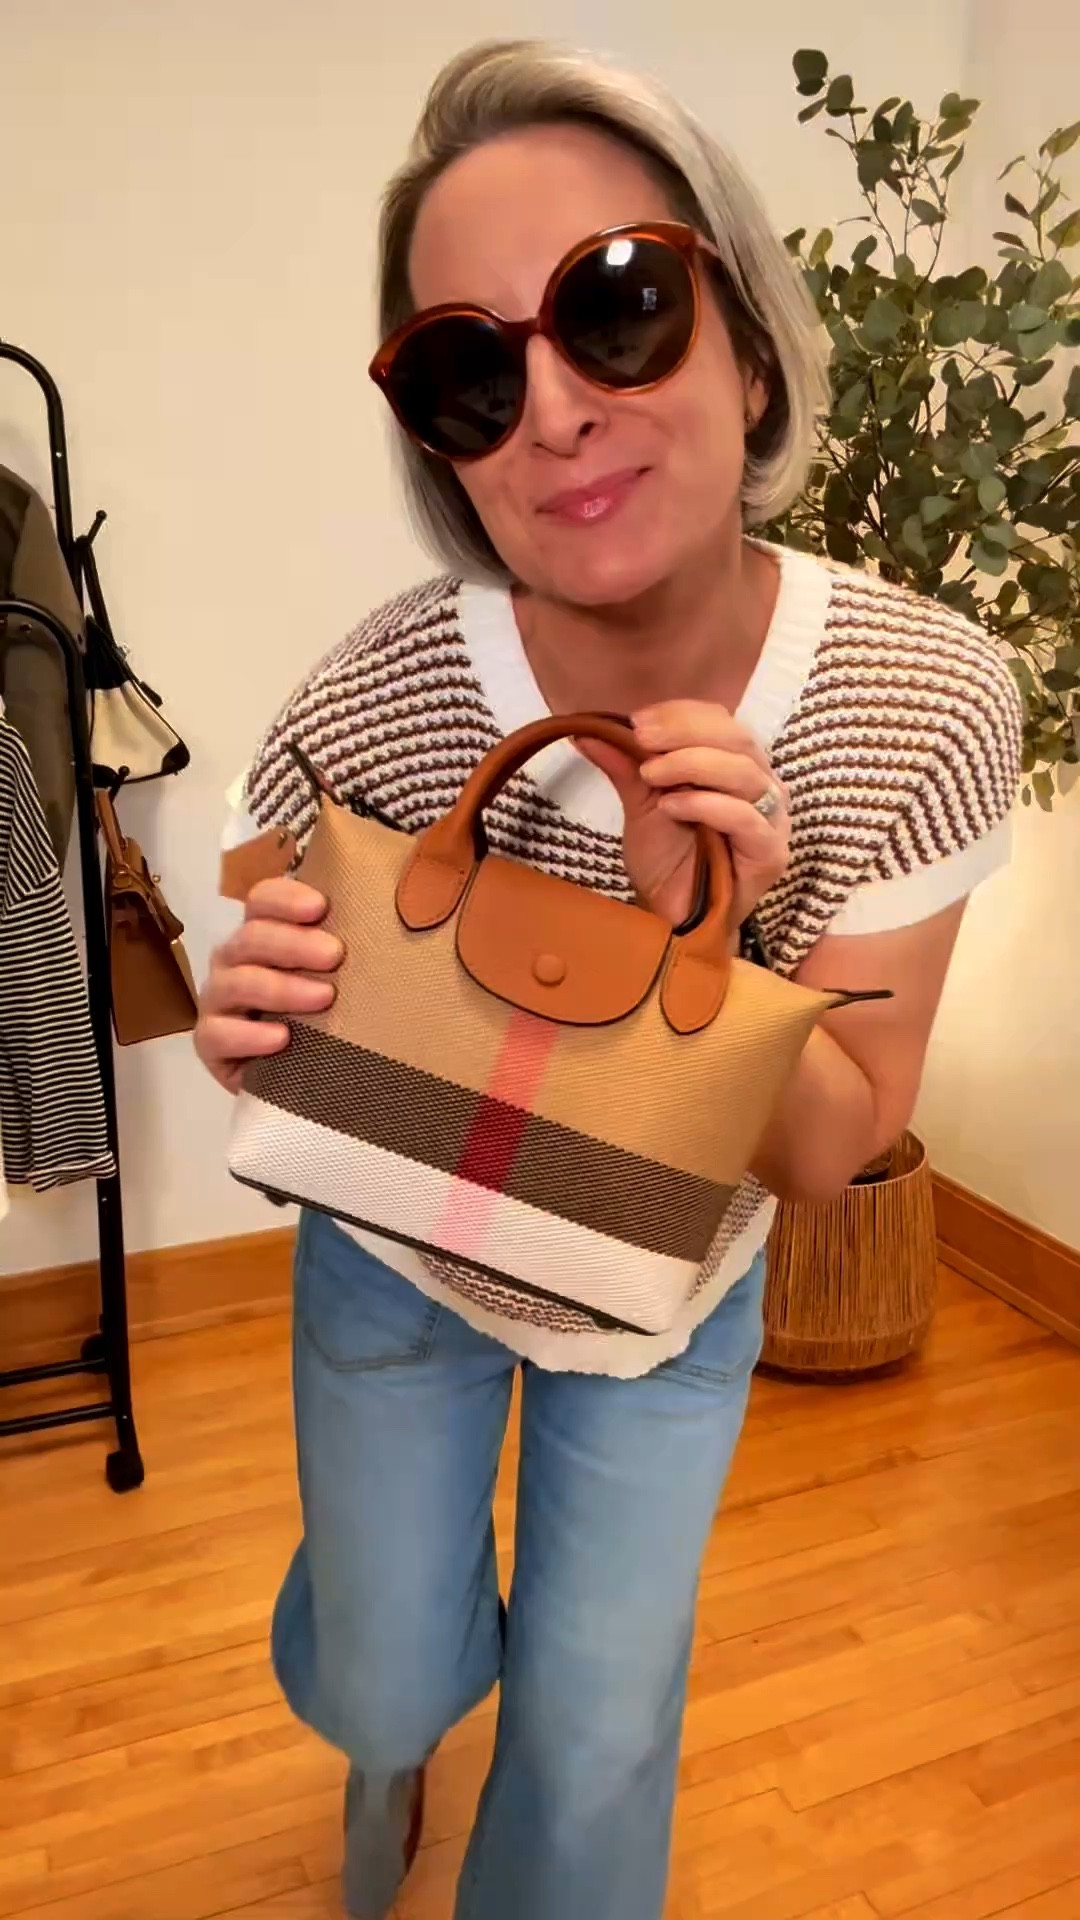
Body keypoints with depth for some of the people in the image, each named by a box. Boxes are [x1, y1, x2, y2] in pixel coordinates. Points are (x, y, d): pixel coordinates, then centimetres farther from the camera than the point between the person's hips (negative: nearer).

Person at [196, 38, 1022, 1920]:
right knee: (380, 1692, 21)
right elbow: (295, 1041, -11)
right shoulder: (370, 709, -29)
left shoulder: (928, 702, -26)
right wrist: (251, 1034, -35)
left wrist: (693, 923, -38)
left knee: (597, 1743, 16)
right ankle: (403, 1665, 60)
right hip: (398, 1264, 0)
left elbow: (830, 1151, -20)